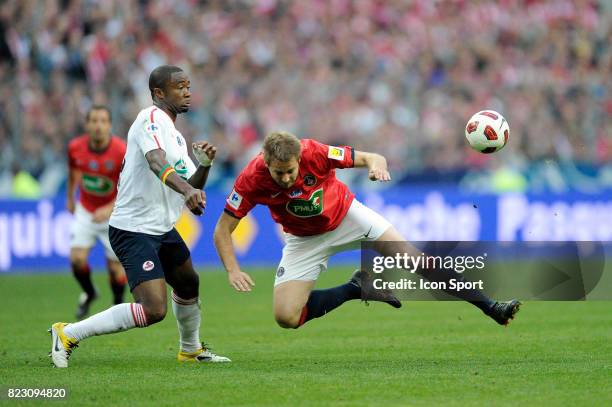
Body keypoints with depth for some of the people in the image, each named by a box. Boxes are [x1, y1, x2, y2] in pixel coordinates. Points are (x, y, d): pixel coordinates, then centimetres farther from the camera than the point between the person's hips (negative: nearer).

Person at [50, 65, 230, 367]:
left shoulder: (175, 135, 17)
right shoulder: (152, 118, -14)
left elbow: (191, 187, 18)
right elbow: (157, 163, -34)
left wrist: (204, 165, -2)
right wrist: (187, 190, -49)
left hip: (162, 229, 11)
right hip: (134, 230, -11)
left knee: (189, 285, 27)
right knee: (153, 310, -20)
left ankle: (191, 350, 51)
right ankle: (68, 334, -11)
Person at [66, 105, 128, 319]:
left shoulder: (122, 151, -24)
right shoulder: (75, 147, -14)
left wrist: (110, 209, -30)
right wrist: (70, 197, 18)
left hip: (114, 214, -2)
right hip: (85, 211, 2)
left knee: (116, 267, -1)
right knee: (77, 258, -11)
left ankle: (118, 305, 26)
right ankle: (89, 293, 20)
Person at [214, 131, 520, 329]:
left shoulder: (315, 153, -30)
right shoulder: (251, 179, -29)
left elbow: (371, 158, -21)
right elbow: (223, 230, -19)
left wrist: (377, 165, -46)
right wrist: (233, 271, -35)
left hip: (347, 216, -1)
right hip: (305, 240, 1)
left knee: (416, 260, -11)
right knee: (286, 317, -16)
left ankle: (491, 308, -1)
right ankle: (357, 288, 5)